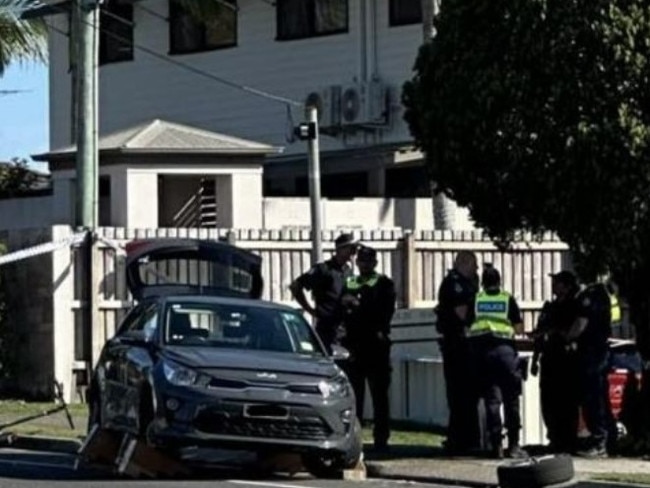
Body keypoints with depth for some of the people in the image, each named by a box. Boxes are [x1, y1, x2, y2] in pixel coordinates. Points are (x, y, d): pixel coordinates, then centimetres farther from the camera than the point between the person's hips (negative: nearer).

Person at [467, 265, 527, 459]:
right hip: (504, 348, -1)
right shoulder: (508, 299, 6)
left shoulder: (476, 299, 9)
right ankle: (513, 445, 1)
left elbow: (467, 328, 11)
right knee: (511, 399, 4)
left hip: (480, 350, 2)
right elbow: (519, 328, 6)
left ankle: (496, 445, 2)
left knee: (491, 399, 6)